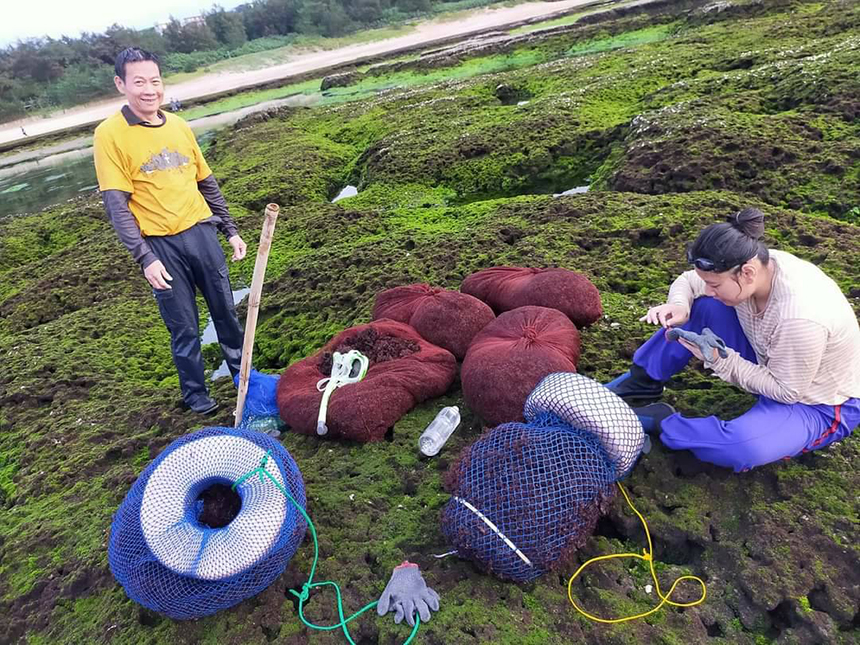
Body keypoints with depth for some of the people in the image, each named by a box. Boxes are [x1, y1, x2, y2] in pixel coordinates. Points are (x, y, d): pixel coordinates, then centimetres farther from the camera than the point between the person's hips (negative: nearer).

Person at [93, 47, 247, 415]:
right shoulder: (110, 134, -7)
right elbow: (116, 205, -10)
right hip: (161, 246, -4)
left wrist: (230, 230, 13)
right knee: (184, 328, 6)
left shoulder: (178, 125, 6)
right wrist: (145, 258, -17)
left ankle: (244, 373, 37)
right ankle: (195, 394, 27)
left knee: (226, 311, 15)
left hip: (201, 232, 4)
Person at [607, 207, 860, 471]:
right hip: (774, 367, 7)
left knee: (742, 447, -38)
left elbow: (786, 392, -26)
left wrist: (720, 360, -30)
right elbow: (689, 281, -3)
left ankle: (660, 421, -10)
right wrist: (678, 306, -25)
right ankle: (641, 386, -1)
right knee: (702, 305, -10)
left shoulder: (800, 316, -39)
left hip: (820, 404, -7)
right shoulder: (752, 265, -19)